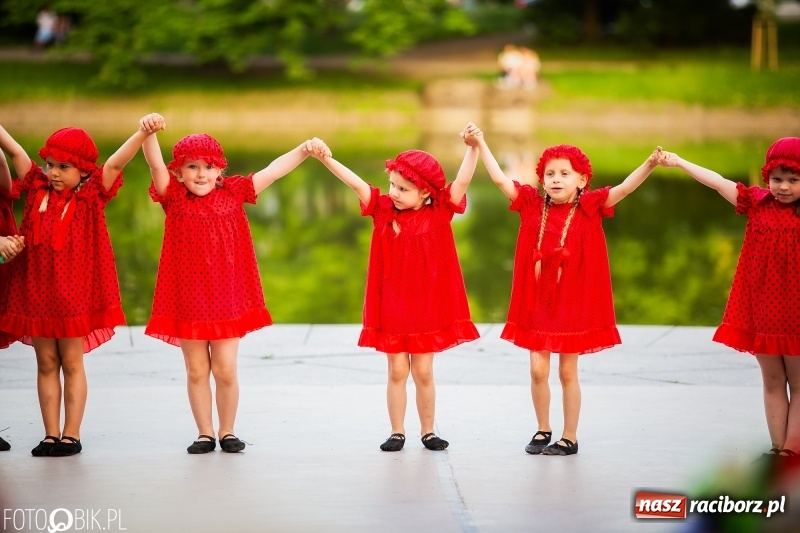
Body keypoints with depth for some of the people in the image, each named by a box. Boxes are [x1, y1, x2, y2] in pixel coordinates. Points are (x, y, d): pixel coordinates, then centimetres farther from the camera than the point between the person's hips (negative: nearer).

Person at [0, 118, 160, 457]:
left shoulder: (91, 197, -4)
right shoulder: (37, 189, 5)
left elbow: (114, 164, -14)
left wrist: (143, 133, -25)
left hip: (74, 293, -3)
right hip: (35, 290, 3)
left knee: (72, 363, 5)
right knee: (46, 364, 8)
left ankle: (71, 434, 9)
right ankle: (51, 435, 12)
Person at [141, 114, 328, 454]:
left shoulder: (232, 194, 3)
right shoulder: (175, 198, -3)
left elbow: (272, 171, 1)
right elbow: (156, 165, -19)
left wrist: (304, 150, -9)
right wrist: (148, 132, -36)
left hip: (227, 298, 1)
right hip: (188, 299, 0)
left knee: (225, 371, 3)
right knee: (196, 371, 8)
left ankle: (227, 431, 19)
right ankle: (205, 433, 19)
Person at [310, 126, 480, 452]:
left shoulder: (439, 214, -4)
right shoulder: (384, 210, 0)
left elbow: (462, 182, -13)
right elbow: (356, 183, -7)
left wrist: (473, 148, -25)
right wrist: (327, 160, -18)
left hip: (427, 307, -1)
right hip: (392, 307, 1)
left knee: (423, 372, 7)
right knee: (397, 371, 5)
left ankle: (428, 432, 18)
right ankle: (397, 432, 14)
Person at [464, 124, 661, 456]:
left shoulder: (588, 208, -6)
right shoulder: (533, 206, 0)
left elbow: (623, 189, -17)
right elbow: (501, 180, 0)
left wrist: (649, 165, -31)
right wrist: (481, 145, -4)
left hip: (573, 304, -2)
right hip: (537, 303, 2)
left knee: (568, 372, 6)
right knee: (538, 370, 3)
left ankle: (570, 438, 16)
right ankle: (543, 430, 22)